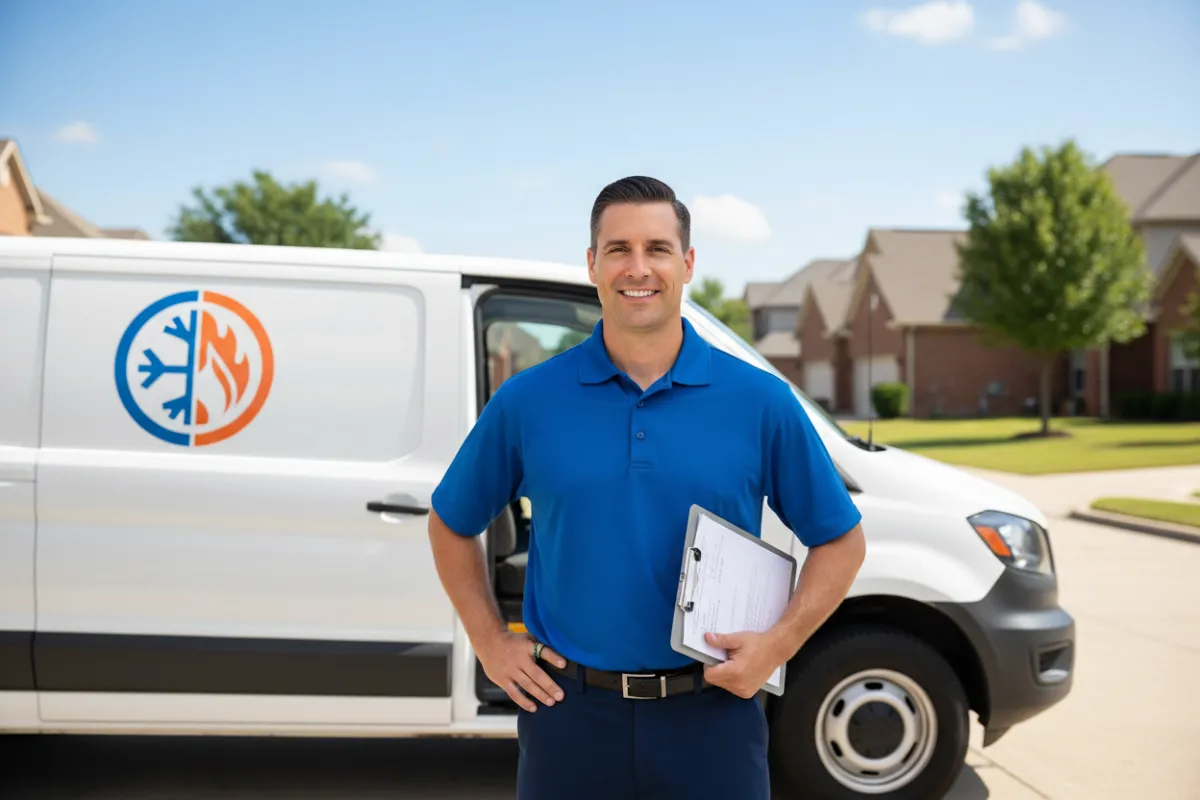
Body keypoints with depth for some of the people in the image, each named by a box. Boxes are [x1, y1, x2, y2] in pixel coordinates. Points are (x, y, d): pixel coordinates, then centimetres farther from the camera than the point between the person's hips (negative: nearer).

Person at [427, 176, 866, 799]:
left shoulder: (761, 401, -3)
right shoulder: (528, 400, -1)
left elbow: (840, 539, 4)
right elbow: (451, 524, 11)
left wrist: (779, 643, -8)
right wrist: (490, 642, 3)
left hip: (711, 714, 0)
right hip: (570, 710, 1)